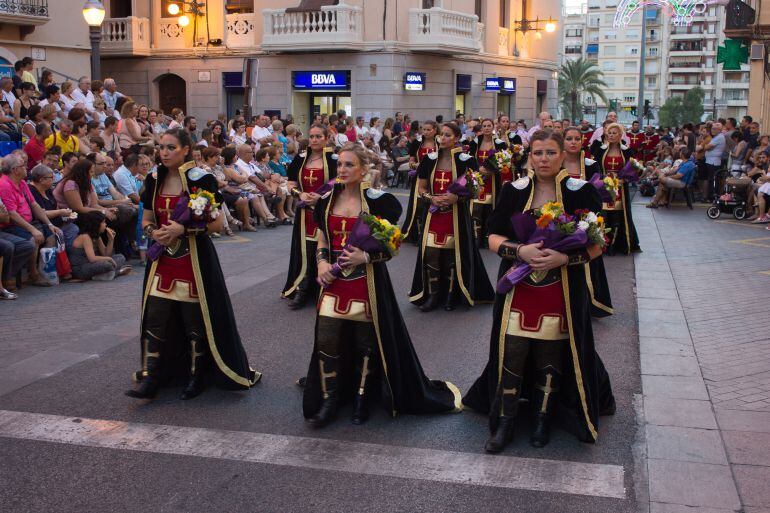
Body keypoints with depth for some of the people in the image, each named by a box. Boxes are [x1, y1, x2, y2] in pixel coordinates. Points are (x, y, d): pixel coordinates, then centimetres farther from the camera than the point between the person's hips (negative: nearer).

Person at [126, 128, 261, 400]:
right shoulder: (154, 180, 7)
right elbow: (146, 221, 14)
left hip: (194, 258, -5)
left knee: (195, 320, 4)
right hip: (162, 259, 5)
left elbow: (216, 223, -11)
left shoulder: (201, 179, -9)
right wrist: (155, 232, -9)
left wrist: (183, 229, -23)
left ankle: (197, 377, 20)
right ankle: (150, 378, 10)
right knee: (154, 318, 2)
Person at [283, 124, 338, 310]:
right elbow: (291, 184, 10)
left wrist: (322, 196, -18)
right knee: (303, 250, 4)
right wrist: (300, 194, -10)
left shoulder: (333, 159, -5)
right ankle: (301, 291, 13)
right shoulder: (300, 159, 7)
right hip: (305, 212, 3)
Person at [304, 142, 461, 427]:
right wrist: (321, 261, -4)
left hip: (367, 283, -4)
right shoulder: (327, 200, 6)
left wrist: (366, 256, -22)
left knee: (366, 344, 7)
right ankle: (328, 400, 15)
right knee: (326, 342, 0)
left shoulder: (377, 201, -9)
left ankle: (361, 399, 25)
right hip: (335, 282, 4)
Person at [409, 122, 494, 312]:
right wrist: (432, 198, -11)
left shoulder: (465, 161, -5)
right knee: (430, 254, -2)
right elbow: (421, 188, 10)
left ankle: (450, 294, 18)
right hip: (434, 214, 3)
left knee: (452, 254, 2)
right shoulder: (430, 160, 5)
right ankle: (433, 294, 11)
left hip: (457, 215, -3)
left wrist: (456, 197, -19)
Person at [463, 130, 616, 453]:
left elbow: (596, 245, -2)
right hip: (518, 290, 1)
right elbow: (494, 239, 3)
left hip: (563, 290, -1)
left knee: (551, 356, 7)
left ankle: (543, 419, 27)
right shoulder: (514, 191, 3)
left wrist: (565, 257, -20)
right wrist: (520, 251, -17)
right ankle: (504, 423, 14)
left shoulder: (580, 192, -2)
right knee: (511, 353, 0)